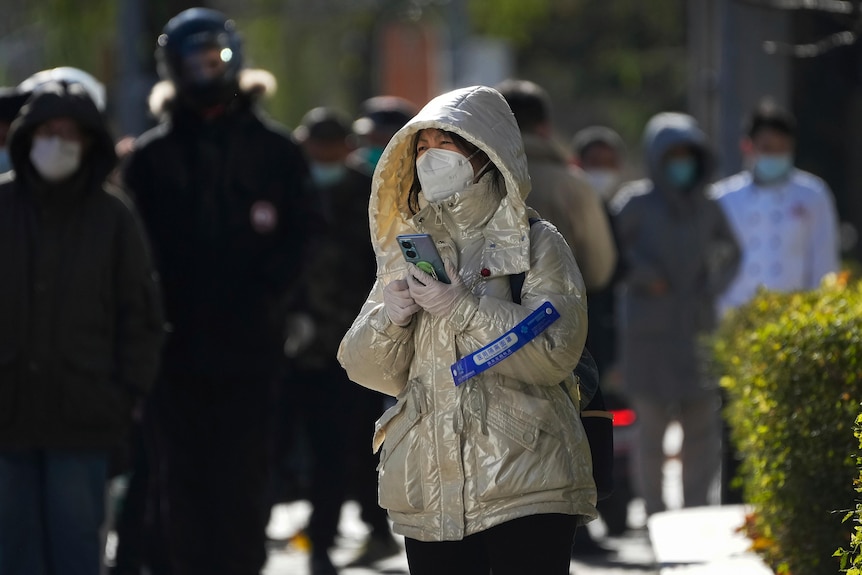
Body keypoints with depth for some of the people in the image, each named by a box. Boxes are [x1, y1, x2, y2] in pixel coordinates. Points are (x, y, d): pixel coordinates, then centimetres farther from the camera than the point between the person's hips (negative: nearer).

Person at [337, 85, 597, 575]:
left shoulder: (537, 244, 2)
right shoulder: (408, 248, 15)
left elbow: (556, 354, -12)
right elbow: (369, 370, 11)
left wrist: (464, 308, -17)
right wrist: (389, 318, -9)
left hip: (523, 479, -4)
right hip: (430, 489, 4)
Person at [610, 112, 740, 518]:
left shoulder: (705, 207, 8)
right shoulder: (636, 203, -5)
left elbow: (730, 252, 26)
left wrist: (715, 286, 11)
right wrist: (641, 275, -12)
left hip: (696, 331, 4)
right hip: (649, 332, -4)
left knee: (703, 428, -1)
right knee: (652, 424, -2)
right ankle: (655, 517, 7)